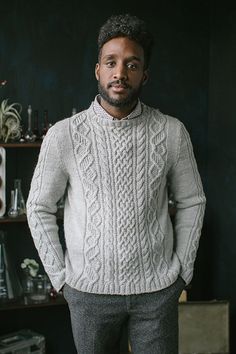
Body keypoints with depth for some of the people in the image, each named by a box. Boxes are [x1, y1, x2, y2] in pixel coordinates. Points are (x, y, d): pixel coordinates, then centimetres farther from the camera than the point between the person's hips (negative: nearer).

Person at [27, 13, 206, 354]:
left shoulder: (172, 132, -5)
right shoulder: (63, 135, -7)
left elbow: (191, 202, 5)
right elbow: (39, 208, 2)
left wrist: (182, 271, 4)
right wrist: (60, 275, 1)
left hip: (157, 290, 0)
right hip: (89, 289, 0)